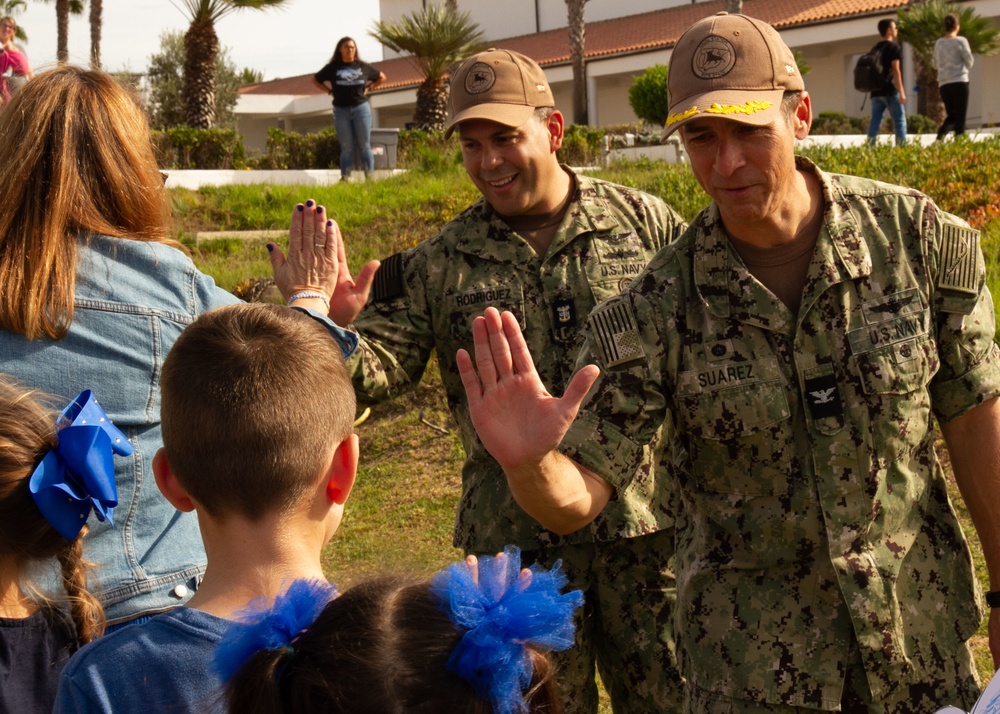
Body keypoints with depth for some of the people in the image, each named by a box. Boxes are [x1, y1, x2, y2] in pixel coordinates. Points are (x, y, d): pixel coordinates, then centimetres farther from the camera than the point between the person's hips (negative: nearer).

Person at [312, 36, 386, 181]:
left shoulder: (363, 66, 6)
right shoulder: (332, 67, 3)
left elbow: (381, 77, 18)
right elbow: (315, 80, 14)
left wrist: (369, 88, 6)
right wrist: (330, 91, 4)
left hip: (361, 108, 0)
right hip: (341, 110, 0)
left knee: (364, 146, 1)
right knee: (346, 147, 1)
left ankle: (370, 177, 2)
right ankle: (345, 179, 2)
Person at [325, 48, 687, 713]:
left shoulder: (644, 222, 0)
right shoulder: (441, 263, 1)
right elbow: (379, 370, -3)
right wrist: (334, 326, -25)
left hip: (642, 526, 0)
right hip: (514, 538, 1)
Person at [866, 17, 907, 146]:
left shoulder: (875, 48, 16)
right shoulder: (894, 48, -6)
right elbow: (896, 70, -14)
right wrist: (901, 91, -15)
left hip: (876, 91, 6)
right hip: (890, 91, -6)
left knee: (875, 121, 4)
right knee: (899, 121, -2)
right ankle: (901, 147, -7)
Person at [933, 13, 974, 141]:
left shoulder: (939, 43, 5)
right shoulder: (961, 41, -6)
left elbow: (935, 64, 13)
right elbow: (969, 62, 0)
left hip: (943, 84, 4)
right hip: (960, 81, -4)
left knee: (951, 115, 12)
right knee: (960, 117, 0)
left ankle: (940, 137, -12)